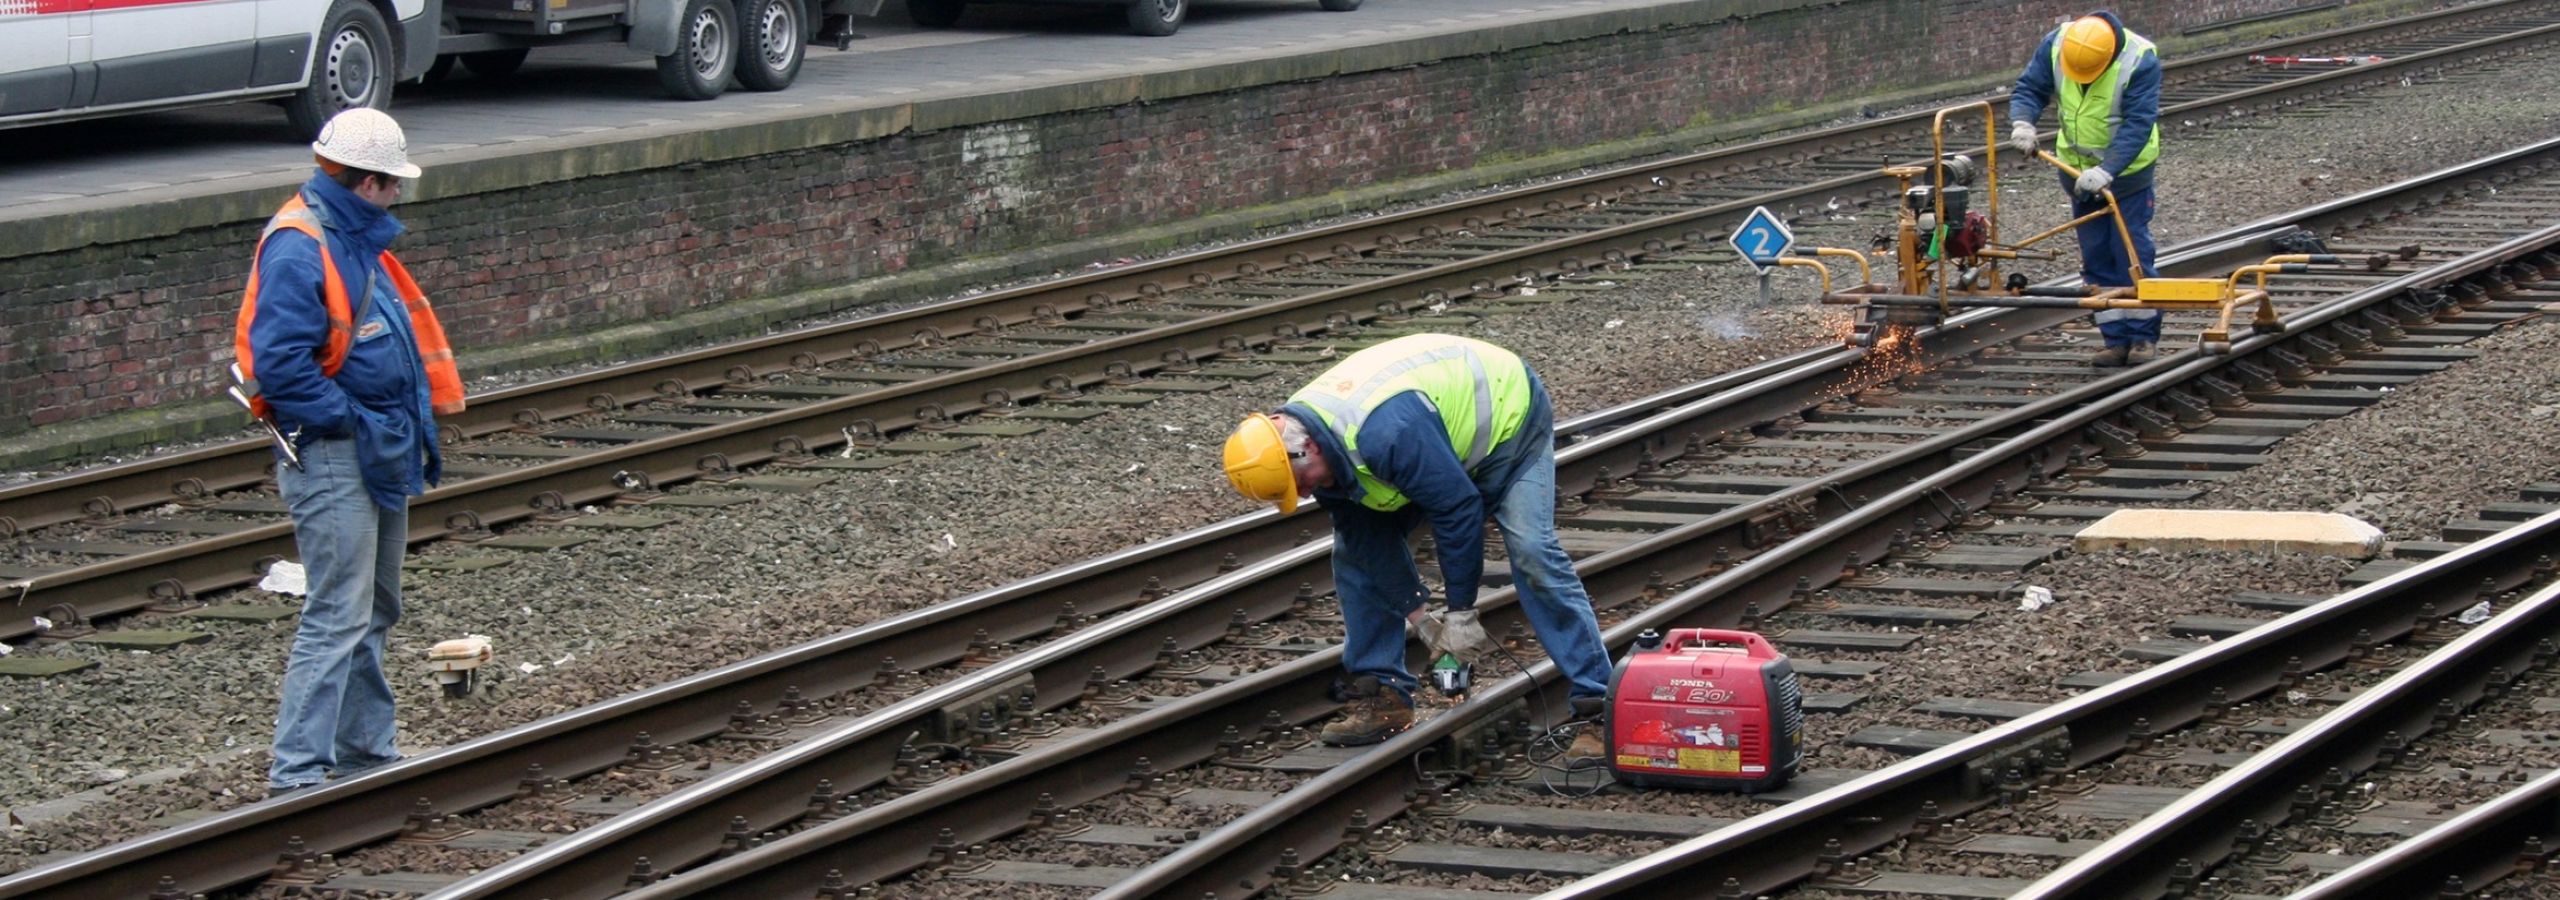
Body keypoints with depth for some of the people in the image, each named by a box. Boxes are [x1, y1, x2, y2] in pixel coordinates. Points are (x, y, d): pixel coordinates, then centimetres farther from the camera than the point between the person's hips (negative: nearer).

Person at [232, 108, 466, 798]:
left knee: (373, 613, 18)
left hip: (379, 455, 10)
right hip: (331, 457, -10)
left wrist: (414, 421, 12)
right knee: (337, 617, -11)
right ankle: (298, 773, -11)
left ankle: (365, 752, 28)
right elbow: (281, 363, -26)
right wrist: (350, 421, -21)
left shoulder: (358, 241, 13)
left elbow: (404, 333, 24)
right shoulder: (298, 248, -19)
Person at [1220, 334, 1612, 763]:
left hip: (1506, 417, -8)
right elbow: (1365, 536, -9)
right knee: (1355, 551, -1)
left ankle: (1596, 707, -21)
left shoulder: (1385, 434, -43)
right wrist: (1420, 616, -11)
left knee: (1532, 551, -21)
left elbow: (1458, 507, -36)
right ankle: (1383, 696, 4)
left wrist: (1461, 614, -27)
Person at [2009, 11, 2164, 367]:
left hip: (2126, 172, -5)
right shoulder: (2054, 45, -12)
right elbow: (2028, 89, -3)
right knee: (2096, 258, 6)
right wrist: (2022, 123, -25)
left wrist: (2107, 171, -37)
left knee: (2132, 254, -4)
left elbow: (2137, 124, -28)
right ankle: (2117, 340, 11)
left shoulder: (2141, 60, -25)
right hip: (2079, 171, 5)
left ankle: (2143, 336, 6)